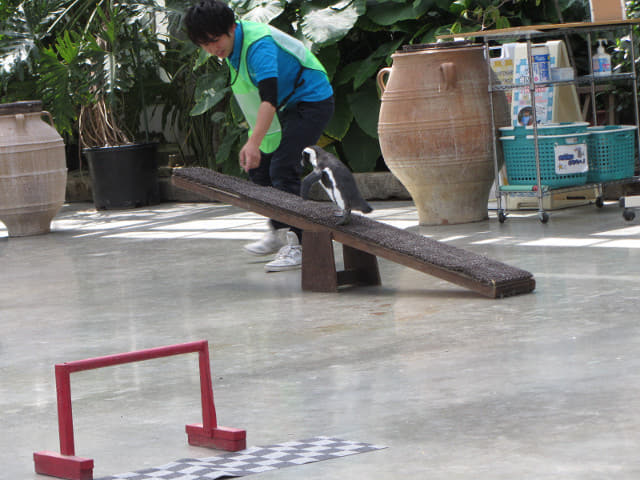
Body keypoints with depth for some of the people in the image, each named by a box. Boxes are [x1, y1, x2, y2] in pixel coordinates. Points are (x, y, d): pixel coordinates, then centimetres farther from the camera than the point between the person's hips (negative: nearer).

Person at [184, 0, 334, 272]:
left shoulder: (258, 45, -30)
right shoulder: (233, 46, -1)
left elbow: (269, 98, -42)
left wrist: (254, 142, -53)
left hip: (311, 101, -10)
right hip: (288, 107, 10)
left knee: (283, 169, -22)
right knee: (258, 168, 11)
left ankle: (297, 246, -22)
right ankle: (279, 232, 27)